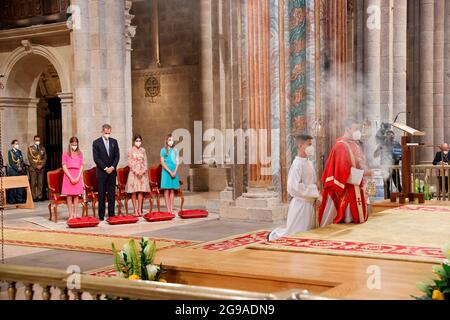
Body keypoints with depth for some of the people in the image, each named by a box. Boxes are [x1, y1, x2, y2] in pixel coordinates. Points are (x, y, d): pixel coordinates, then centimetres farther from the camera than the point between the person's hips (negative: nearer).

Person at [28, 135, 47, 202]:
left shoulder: (42, 148, 15)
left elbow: (45, 158, 9)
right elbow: (30, 159, -2)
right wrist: (36, 166, -10)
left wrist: (41, 165, -6)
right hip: (33, 168, -2)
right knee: (33, 183, -5)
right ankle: (34, 197, -3)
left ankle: (40, 196, 2)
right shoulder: (30, 148, 7)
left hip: (41, 168, 2)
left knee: (40, 183, 0)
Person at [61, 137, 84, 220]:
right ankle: (70, 215, 3)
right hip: (68, 177, -2)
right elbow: (64, 167, -5)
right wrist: (71, 178, -11)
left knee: (76, 196, 4)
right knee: (69, 196, -1)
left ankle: (75, 215, 8)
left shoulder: (80, 154, 8)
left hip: (77, 177, 2)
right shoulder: (66, 154, 1)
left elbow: (81, 167, 5)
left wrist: (78, 177, -7)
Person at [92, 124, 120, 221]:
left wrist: (112, 167, -7)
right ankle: (101, 215, 1)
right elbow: (96, 158, -6)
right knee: (101, 194, -1)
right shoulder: (96, 143, -1)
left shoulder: (114, 142, 10)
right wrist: (105, 168, -12)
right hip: (101, 172, -3)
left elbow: (117, 156, 7)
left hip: (112, 171, 3)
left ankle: (111, 214, 8)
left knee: (112, 193, 4)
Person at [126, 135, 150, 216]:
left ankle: (139, 210, 2)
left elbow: (145, 162, 7)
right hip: (133, 173, -3)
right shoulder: (131, 151, -1)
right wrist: (136, 171, -12)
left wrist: (143, 171, -7)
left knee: (141, 191, 0)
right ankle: (135, 210, -1)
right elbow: (129, 163, -4)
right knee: (134, 192, -3)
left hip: (142, 173, 3)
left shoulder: (143, 150, 8)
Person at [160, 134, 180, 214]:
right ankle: (168, 209, -2)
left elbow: (177, 162, 7)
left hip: (174, 172, 4)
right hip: (166, 171, -4)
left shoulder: (175, 150, 11)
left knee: (172, 191, 5)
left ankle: (172, 209, 6)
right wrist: (170, 171, -13)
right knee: (166, 190, -3)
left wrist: (175, 171, -8)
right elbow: (162, 163, -6)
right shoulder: (163, 150, 0)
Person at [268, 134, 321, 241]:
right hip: (301, 204, -8)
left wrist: (317, 197, 1)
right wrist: (314, 191, -17)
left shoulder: (309, 163, 9)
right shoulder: (297, 164, -17)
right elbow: (295, 187, -24)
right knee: (296, 233, 1)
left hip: (310, 203, 8)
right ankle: (274, 236, 24)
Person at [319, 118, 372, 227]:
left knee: (357, 216, 12)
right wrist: (362, 173, -19)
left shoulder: (354, 144, 13)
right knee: (347, 219, -4)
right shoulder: (341, 146, -17)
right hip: (346, 189, -9)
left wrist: (364, 170, 3)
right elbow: (343, 169, -23)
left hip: (355, 187, 9)